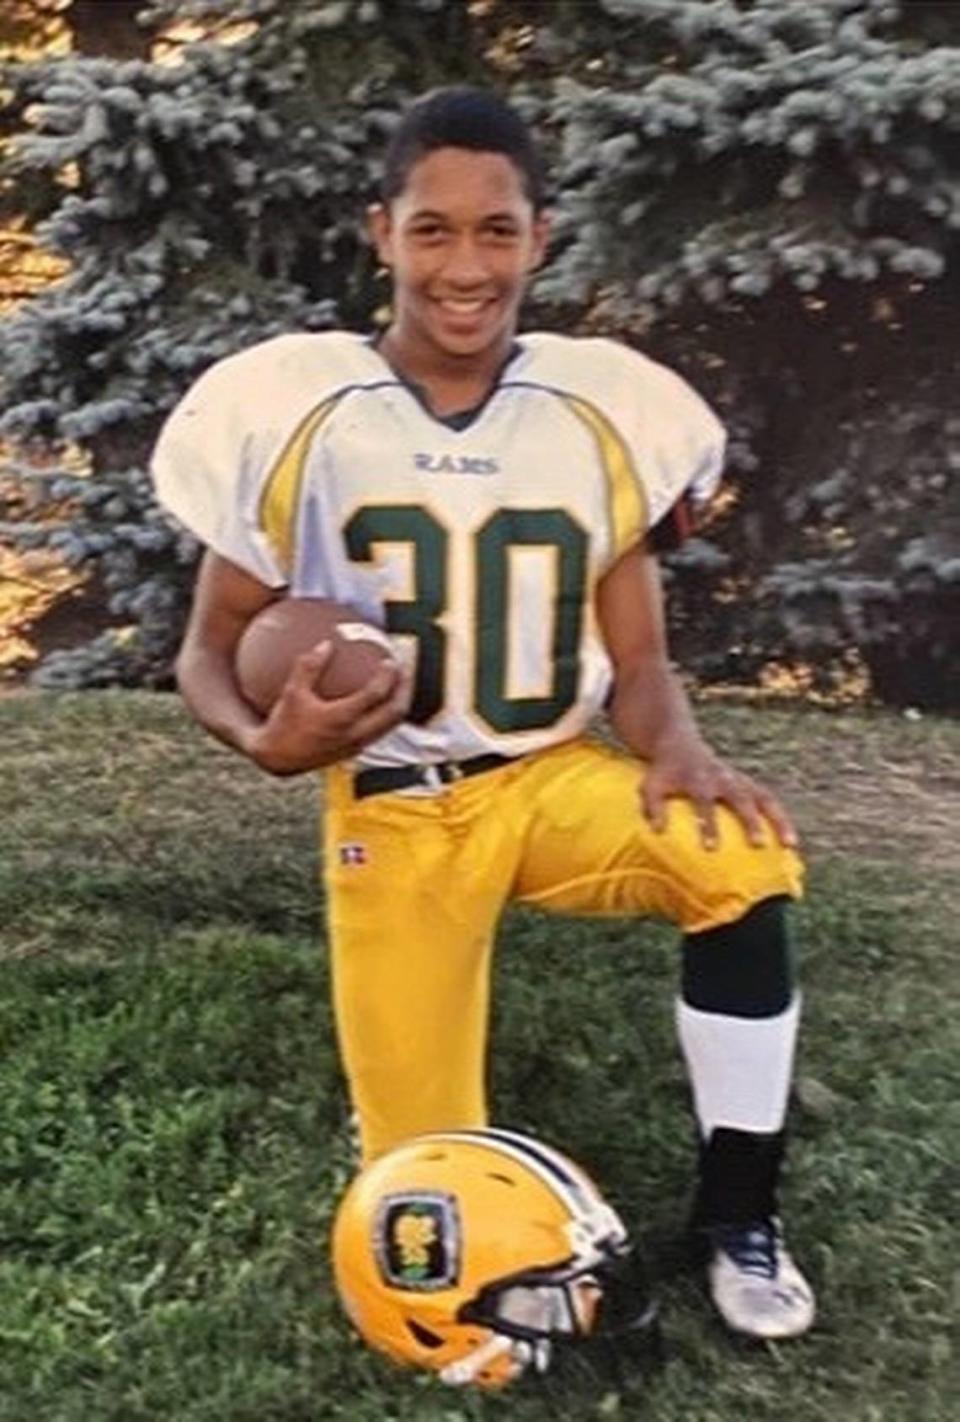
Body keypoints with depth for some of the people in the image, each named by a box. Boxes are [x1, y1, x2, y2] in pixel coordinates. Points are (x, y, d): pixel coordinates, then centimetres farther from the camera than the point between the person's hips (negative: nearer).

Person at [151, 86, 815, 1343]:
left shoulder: (605, 412, -4)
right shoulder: (294, 411, -10)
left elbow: (639, 660, 1)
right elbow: (209, 656, -3)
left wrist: (678, 751, -22)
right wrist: (268, 740, -27)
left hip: (554, 776, 2)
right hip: (393, 810, -1)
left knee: (742, 862, -31)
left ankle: (737, 1214, -9)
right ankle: (404, 1075, 37)